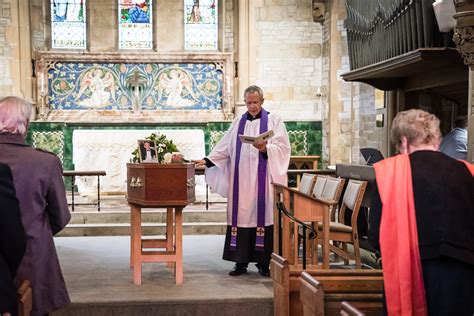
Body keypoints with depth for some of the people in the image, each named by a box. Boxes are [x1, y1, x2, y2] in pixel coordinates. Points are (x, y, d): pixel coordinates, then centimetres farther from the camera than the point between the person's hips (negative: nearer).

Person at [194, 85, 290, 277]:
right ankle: (241, 262, 6)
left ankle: (263, 262, 3)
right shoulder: (238, 123, 16)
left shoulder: (273, 121, 6)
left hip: (262, 180, -3)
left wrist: (266, 148, -21)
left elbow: (282, 147, -3)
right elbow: (224, 148, 14)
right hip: (241, 180, 3)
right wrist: (207, 160, 3)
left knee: (262, 216, -4)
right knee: (241, 216, 1)